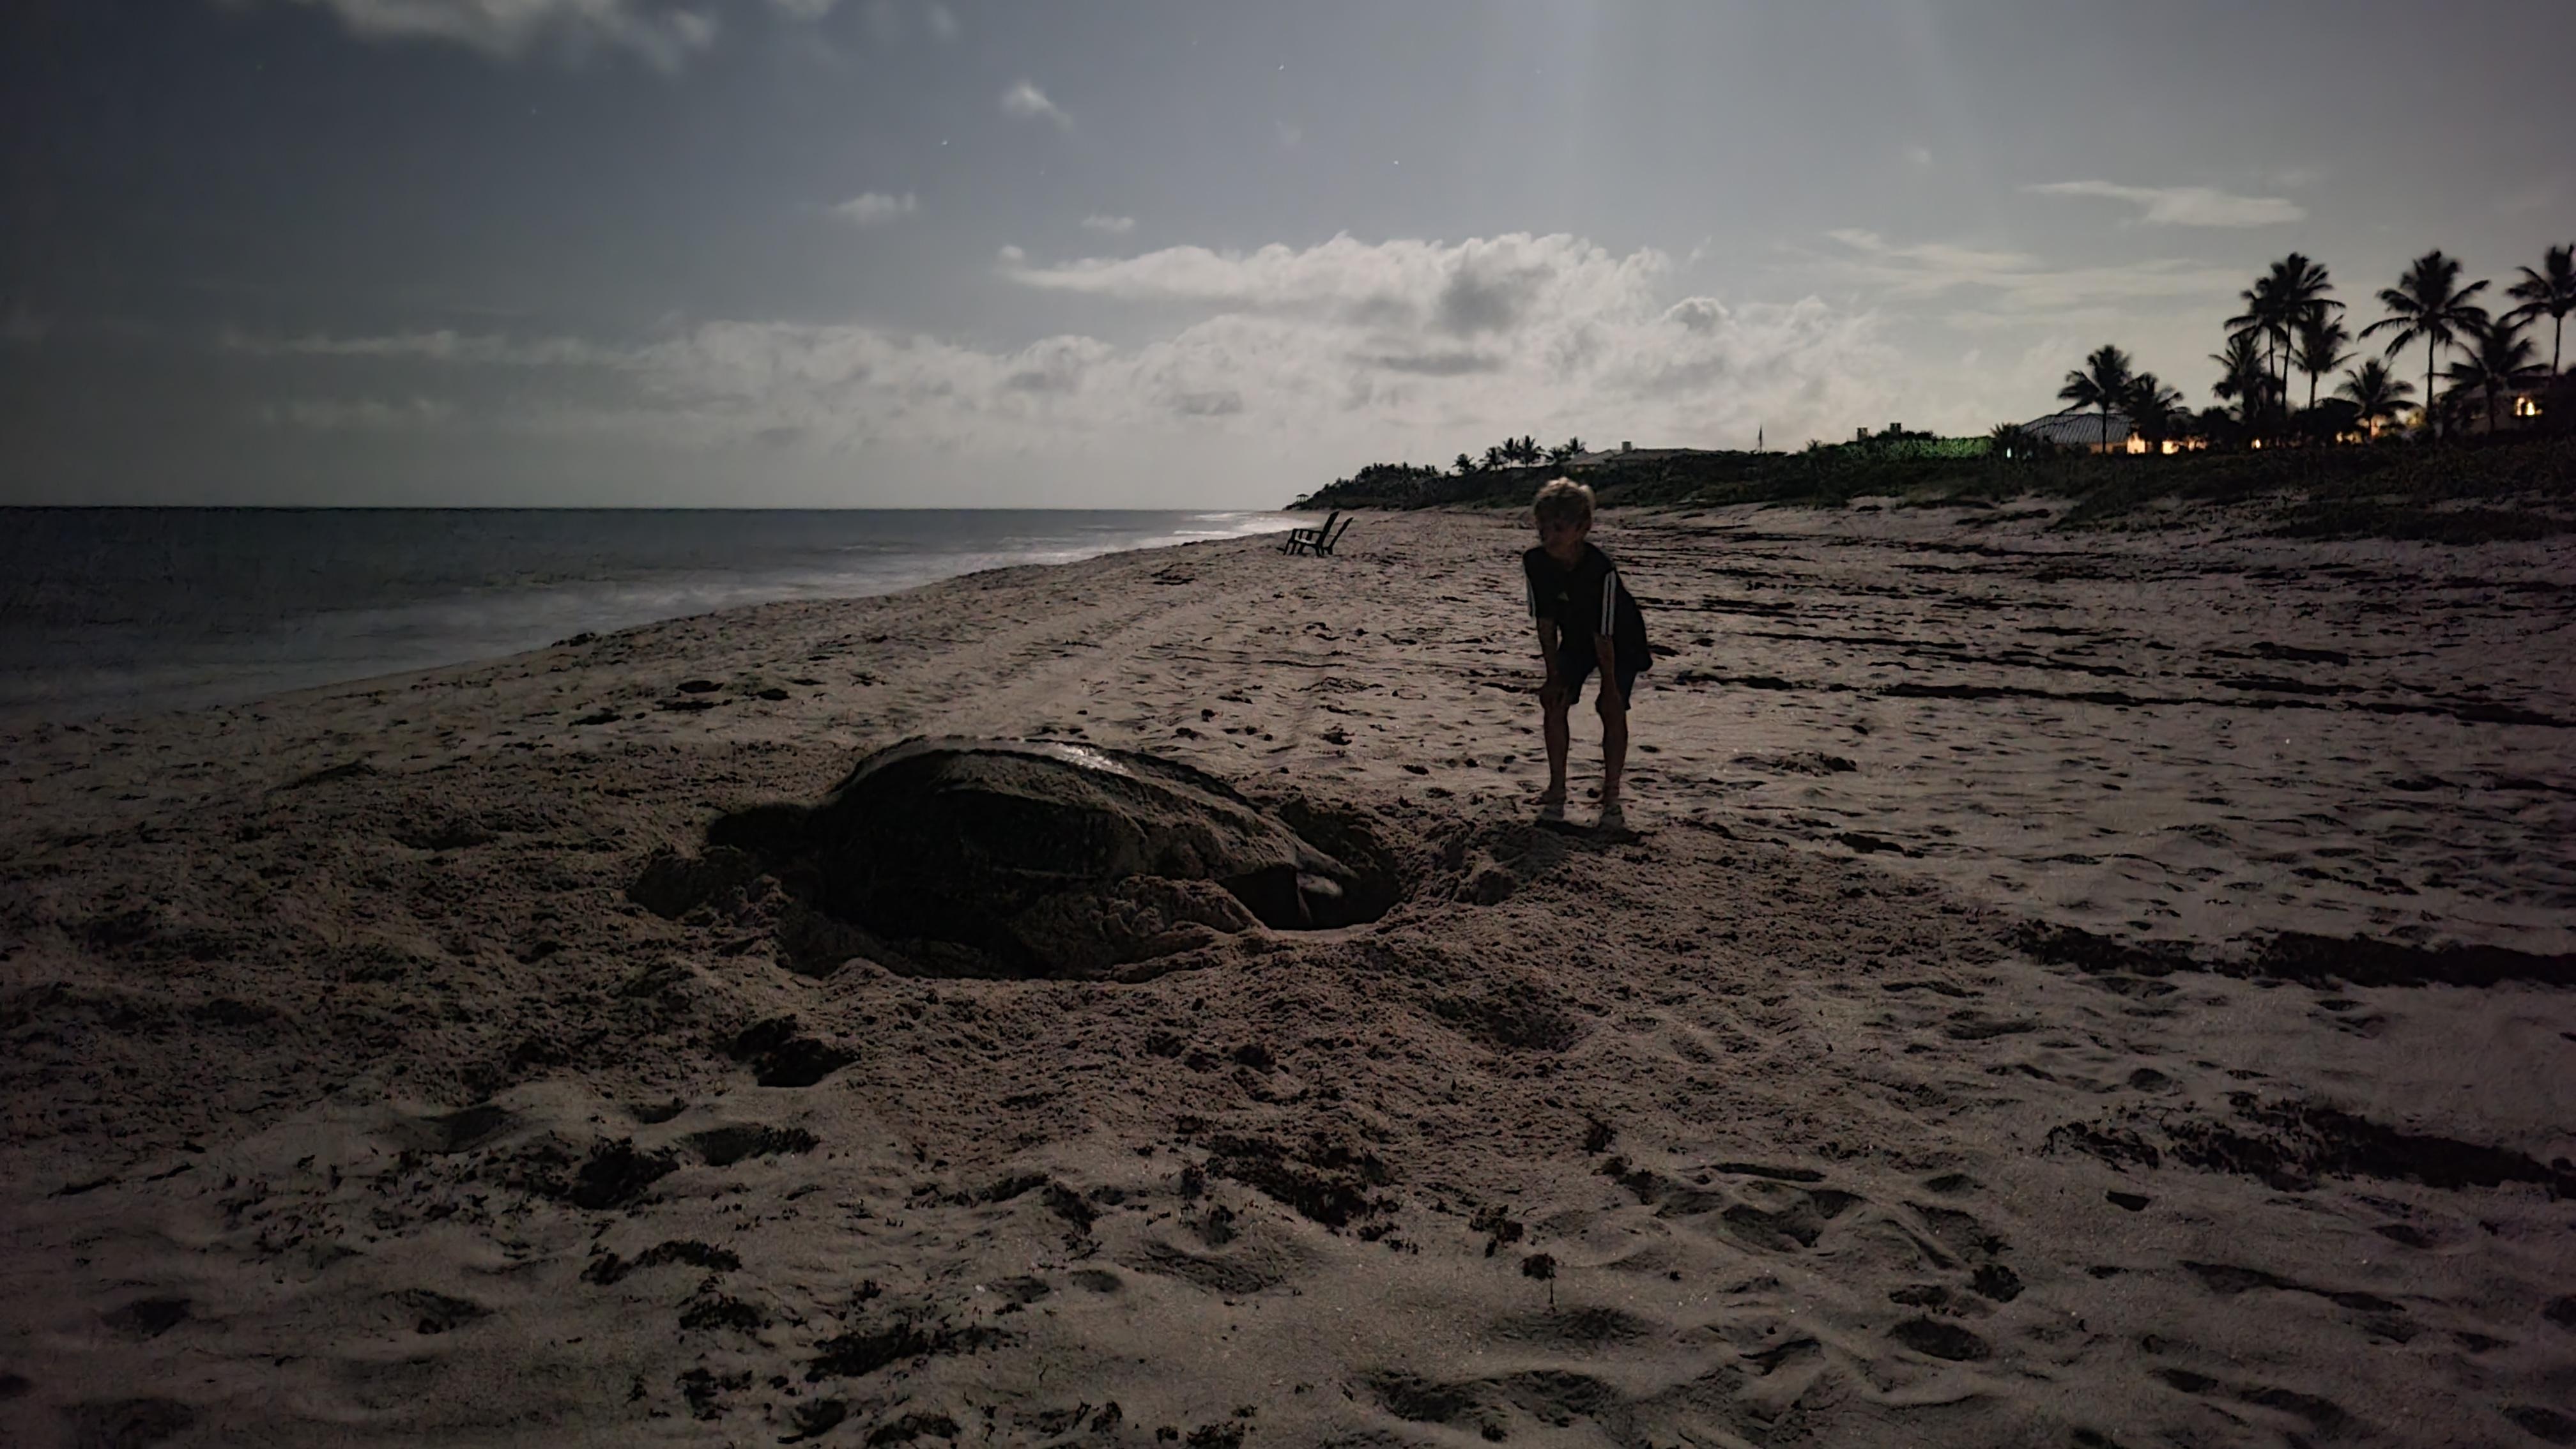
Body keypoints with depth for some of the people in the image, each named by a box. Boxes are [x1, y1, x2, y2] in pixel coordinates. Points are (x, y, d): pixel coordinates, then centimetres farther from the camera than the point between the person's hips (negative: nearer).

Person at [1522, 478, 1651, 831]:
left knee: (1612, 708, -14)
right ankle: (1557, 789, 4)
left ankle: (1611, 798, -5)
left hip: (1621, 640, -4)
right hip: (1575, 638, 5)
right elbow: (1546, 622, -15)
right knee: (1554, 701, -7)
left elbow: (1604, 635, -32)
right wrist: (1554, 676, -13)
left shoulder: (1601, 569, -39)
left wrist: (1609, 686, -24)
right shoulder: (1535, 562, -24)